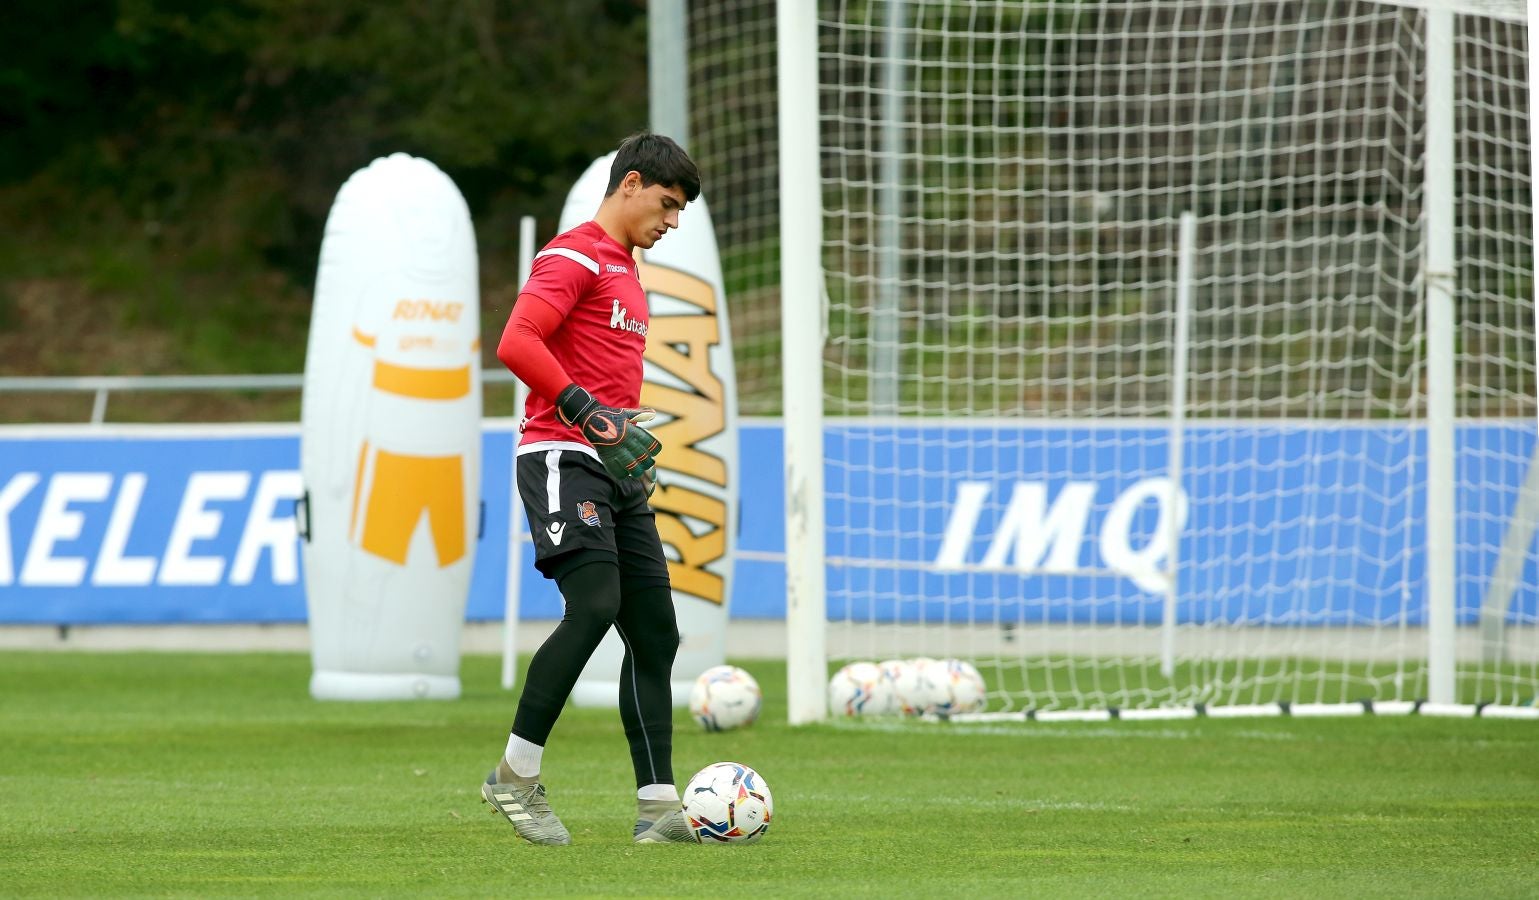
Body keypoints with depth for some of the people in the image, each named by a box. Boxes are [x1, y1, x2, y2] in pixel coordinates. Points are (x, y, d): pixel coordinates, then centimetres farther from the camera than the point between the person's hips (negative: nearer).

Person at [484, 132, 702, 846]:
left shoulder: (625, 271, 24)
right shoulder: (574, 257, -6)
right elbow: (517, 343, -19)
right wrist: (588, 412, -25)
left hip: (616, 472, 10)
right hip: (562, 459, -10)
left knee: (655, 629, 3)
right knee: (595, 605, -22)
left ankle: (657, 806, 3)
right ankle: (515, 775, -13)